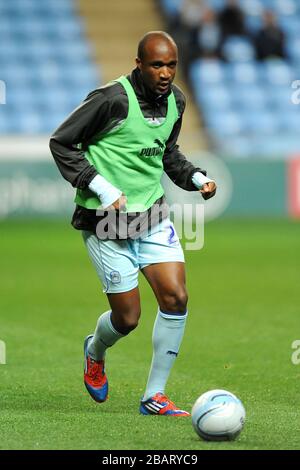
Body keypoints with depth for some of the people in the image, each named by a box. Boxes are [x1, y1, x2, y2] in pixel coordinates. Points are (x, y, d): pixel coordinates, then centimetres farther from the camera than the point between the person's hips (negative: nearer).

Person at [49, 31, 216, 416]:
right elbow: (61, 143, -11)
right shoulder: (112, 98, -17)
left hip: (152, 215, 6)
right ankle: (95, 352, 36)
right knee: (128, 317, -2)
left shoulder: (175, 100, 5)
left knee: (176, 298, -9)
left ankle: (154, 396, 5)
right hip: (106, 222, -6)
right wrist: (101, 188, -18)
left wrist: (197, 178, 5)